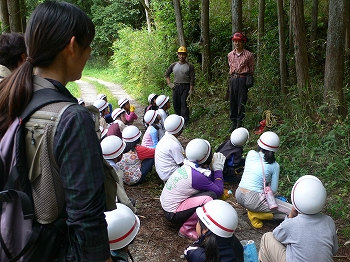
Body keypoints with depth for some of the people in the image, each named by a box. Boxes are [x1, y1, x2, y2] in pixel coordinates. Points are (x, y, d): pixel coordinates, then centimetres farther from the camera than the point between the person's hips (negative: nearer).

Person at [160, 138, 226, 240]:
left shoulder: (188, 166, -2)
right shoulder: (197, 175, -26)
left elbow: (210, 182, 8)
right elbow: (219, 191, -16)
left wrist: (214, 168, -4)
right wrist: (218, 169, -9)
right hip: (173, 214, -9)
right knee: (210, 198, -24)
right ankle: (187, 229, -7)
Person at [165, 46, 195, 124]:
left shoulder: (190, 66, -1)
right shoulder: (174, 65, 10)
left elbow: (192, 79, -4)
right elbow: (167, 74, 22)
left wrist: (191, 89, -11)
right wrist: (169, 83, 11)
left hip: (185, 87, -4)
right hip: (176, 87, 5)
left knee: (184, 104, -10)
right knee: (176, 104, 9)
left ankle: (185, 121, -8)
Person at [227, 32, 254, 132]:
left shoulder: (248, 55, -1)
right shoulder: (230, 55, 11)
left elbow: (251, 69, 8)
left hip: (243, 79, -4)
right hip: (233, 79, 4)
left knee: (241, 102, -4)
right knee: (232, 101, 4)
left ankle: (240, 122, 3)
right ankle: (233, 122, 11)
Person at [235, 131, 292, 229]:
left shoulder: (251, 154, 2)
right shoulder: (274, 166, -6)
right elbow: (273, 190, -2)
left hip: (238, 196, 6)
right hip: (253, 201, -6)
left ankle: (254, 210, 15)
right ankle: (256, 214, -3)